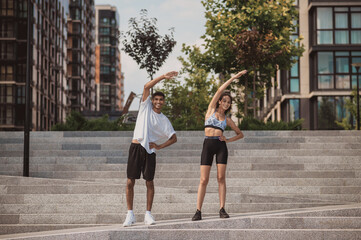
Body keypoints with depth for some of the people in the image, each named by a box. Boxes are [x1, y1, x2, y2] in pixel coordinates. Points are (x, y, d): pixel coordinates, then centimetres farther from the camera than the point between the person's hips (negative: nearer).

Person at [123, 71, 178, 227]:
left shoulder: (164, 120, 13)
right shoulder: (145, 107, 9)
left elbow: (174, 138, 14)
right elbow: (147, 86, -2)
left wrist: (160, 146, 0)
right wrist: (163, 77, -7)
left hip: (149, 150, 1)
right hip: (136, 148, -1)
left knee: (149, 182, 1)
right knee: (130, 182, -3)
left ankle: (148, 214, 8)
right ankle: (130, 215, 3)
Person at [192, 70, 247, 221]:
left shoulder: (227, 120, 14)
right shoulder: (211, 109, 9)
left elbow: (240, 134, 23)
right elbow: (219, 91, 1)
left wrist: (228, 140, 5)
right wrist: (233, 78, 1)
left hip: (221, 146, 2)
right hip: (208, 145, -2)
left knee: (221, 178, -4)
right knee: (204, 180, -5)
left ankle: (222, 210, -2)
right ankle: (198, 211, -3)